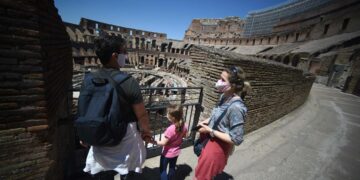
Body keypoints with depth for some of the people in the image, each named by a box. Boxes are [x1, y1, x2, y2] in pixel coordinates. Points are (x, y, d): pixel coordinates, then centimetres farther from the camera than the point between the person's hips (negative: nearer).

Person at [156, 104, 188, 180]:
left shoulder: (170, 129, -36)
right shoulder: (184, 125, -16)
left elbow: (163, 143, -27)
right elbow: (184, 135, 3)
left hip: (167, 153, -6)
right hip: (176, 152, 6)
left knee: (163, 170, 18)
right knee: (172, 168, 28)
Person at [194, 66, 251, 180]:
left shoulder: (236, 107, -31)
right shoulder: (225, 96, -7)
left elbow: (236, 139, -26)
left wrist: (210, 130, -24)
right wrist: (207, 121, -3)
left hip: (219, 147, -7)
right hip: (211, 141, 8)